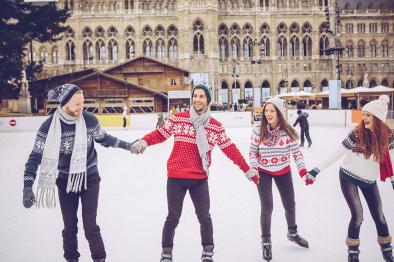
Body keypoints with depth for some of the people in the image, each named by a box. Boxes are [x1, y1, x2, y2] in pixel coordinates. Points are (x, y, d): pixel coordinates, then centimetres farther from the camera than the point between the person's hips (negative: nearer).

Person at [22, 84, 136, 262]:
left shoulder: (89, 120, -13)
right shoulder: (49, 126, -16)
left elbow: (103, 138, 8)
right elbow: (36, 157, -13)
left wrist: (126, 145, 10)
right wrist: (28, 187, -20)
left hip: (89, 179, 0)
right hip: (65, 182, 0)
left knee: (90, 226, -2)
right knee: (69, 227, 11)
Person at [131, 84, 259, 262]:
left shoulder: (216, 126, 2)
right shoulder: (178, 119, -1)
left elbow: (230, 149, 6)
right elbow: (161, 134, 1)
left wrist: (247, 170, 7)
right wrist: (144, 142, -18)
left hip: (200, 179, 1)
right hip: (176, 177, -1)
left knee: (204, 217, 6)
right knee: (173, 217, 7)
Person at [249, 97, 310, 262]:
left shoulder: (287, 131, -16)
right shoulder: (258, 131, -17)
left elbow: (296, 152, -9)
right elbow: (252, 152, -7)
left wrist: (303, 171, -14)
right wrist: (253, 169, -18)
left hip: (283, 172, 2)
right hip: (263, 173, -2)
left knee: (290, 205, 17)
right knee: (267, 207, -8)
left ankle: (292, 233, 45)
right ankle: (266, 242, 15)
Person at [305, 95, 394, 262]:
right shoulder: (357, 134, -23)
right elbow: (336, 154, -19)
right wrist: (316, 170, -20)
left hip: (369, 180, 3)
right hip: (348, 177, -3)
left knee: (378, 215, 9)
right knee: (357, 215, -9)